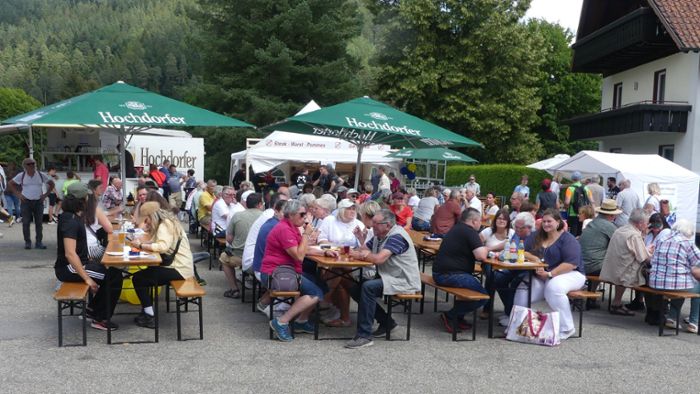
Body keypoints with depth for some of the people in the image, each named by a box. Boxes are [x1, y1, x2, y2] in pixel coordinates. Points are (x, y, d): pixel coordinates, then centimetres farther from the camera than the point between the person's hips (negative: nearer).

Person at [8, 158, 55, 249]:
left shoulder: (41, 175, 3)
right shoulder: (21, 176, 1)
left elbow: (51, 184, 13)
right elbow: (10, 184, 8)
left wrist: (46, 194, 3)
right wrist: (18, 194, -1)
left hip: (38, 202, 1)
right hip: (26, 202, -1)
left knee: (39, 223, 1)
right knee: (26, 223, -2)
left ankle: (39, 242, 7)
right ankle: (27, 242, 6)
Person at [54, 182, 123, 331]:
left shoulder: (72, 217, 8)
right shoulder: (70, 221, -23)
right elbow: (70, 254, -29)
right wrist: (87, 279, -27)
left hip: (74, 264, 10)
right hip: (69, 268, -10)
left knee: (110, 271, 18)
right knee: (115, 276, -13)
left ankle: (92, 309, 21)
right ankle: (100, 319, -4)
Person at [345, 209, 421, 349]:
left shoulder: (397, 236, -18)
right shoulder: (379, 236, 11)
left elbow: (379, 259, -28)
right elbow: (362, 249, 10)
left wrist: (359, 256, -10)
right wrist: (362, 253, -16)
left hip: (404, 282, -10)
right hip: (388, 278, 10)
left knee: (368, 287, -29)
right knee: (355, 290, 3)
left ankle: (364, 336, -25)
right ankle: (386, 323, 13)